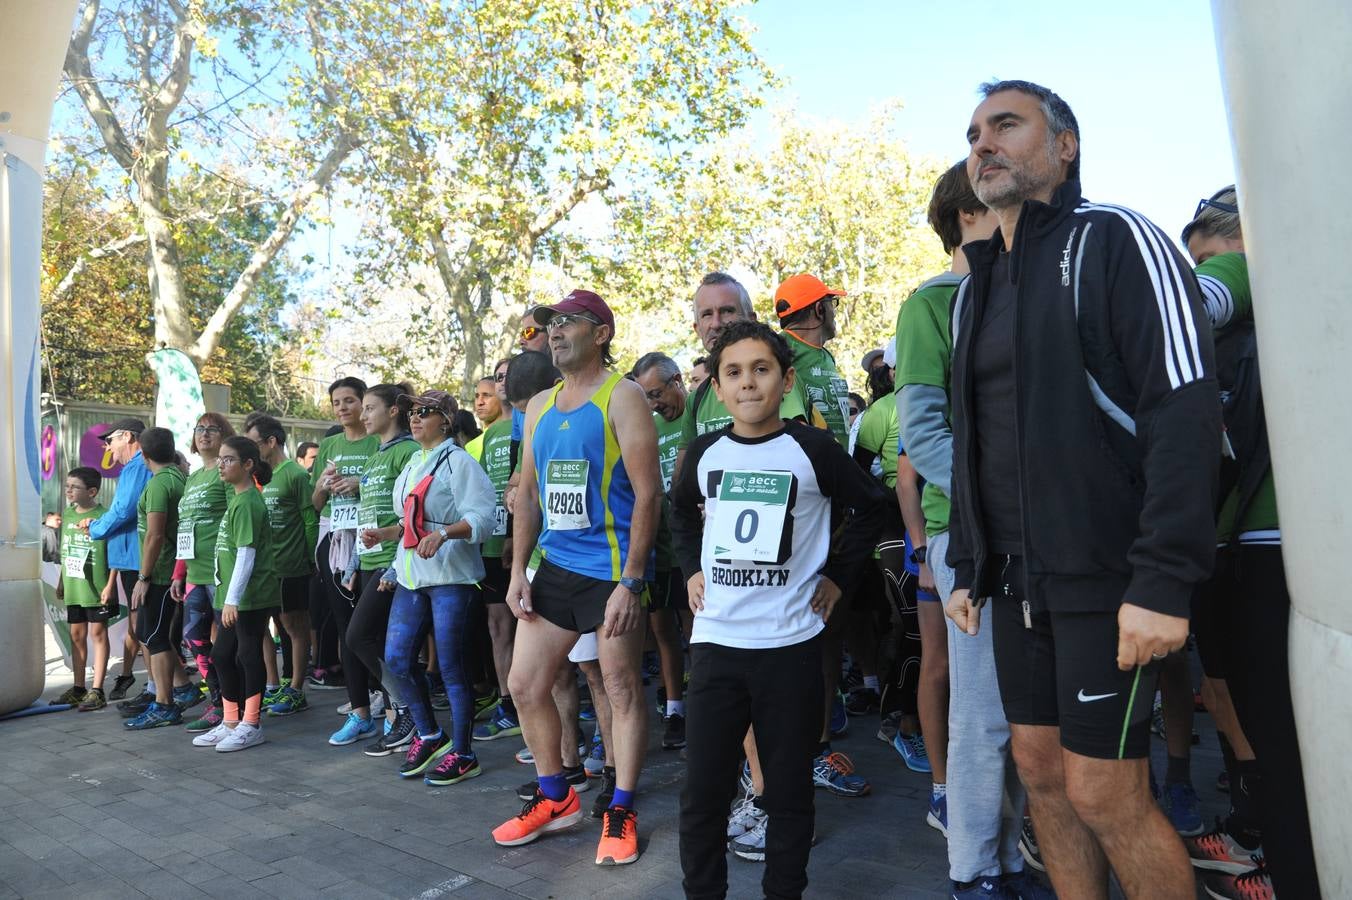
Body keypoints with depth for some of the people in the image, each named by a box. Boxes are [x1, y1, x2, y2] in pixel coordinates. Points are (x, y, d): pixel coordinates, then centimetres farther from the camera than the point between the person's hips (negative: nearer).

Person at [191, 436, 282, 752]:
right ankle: (231, 722, 27)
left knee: (248, 655, 0)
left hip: (250, 596, -10)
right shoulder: (238, 498, 15)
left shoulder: (247, 502, -15)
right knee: (222, 655, 15)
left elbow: (247, 554, -21)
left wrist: (232, 599, -23)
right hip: (233, 597, 10)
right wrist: (227, 597, 21)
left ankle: (251, 726, 11)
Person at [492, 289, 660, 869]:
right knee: (525, 685, 12)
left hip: (611, 572, -7)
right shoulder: (539, 406, 12)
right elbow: (527, 494, 15)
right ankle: (555, 798, 31)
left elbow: (648, 494, -14)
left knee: (622, 692, 4)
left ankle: (621, 813, 22)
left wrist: (630, 582, -18)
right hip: (554, 568, 7)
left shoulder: (622, 398, -8)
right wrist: (517, 571, 7)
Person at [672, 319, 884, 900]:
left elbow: (869, 508, 8)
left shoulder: (812, 449, -5)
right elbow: (682, 511, 23)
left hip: (792, 645, -2)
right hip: (715, 641, 2)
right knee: (702, 790, 7)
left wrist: (837, 573, 3)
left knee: (789, 790, 11)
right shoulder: (706, 452, 4)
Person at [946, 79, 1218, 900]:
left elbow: (1187, 407, -15)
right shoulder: (975, 287, 15)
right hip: (1017, 580, 7)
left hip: (1108, 577, -6)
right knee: (1042, 770, 13)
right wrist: (968, 568, 15)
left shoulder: (1115, 240, -6)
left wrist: (1164, 582, -22)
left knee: (1103, 794, -1)